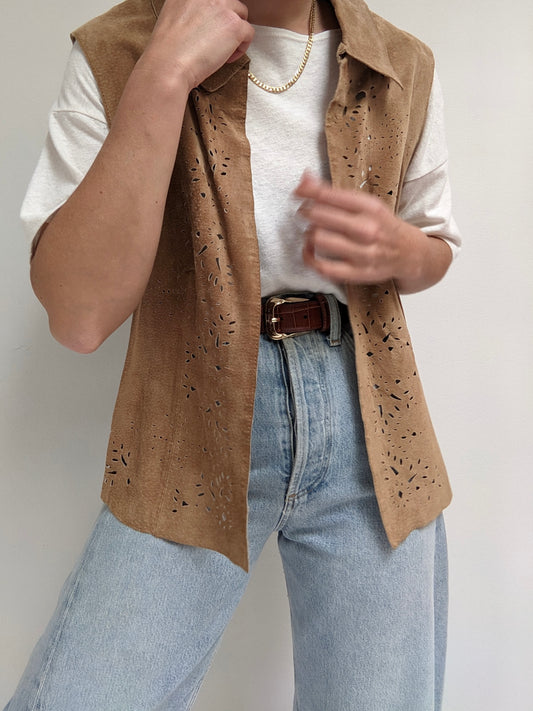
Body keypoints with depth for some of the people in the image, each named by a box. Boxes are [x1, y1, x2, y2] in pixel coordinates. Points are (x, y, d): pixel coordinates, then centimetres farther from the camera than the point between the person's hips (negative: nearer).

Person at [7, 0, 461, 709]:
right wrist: (163, 77, -21)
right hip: (194, 428, -2)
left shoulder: (404, 67, 5)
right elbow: (79, 317, -17)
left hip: (370, 430, 3)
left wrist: (397, 251, -7)